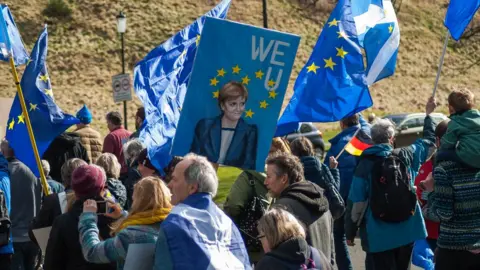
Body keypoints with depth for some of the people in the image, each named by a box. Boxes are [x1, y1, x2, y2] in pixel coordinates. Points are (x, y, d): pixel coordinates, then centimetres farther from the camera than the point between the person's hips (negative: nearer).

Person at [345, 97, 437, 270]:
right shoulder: (406, 156, -1)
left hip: (378, 236, -3)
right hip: (406, 232, 3)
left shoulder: (366, 164, -10)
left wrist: (350, 232, 1)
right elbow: (429, 141, 19)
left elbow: (356, 201, -9)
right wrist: (428, 115, 34)